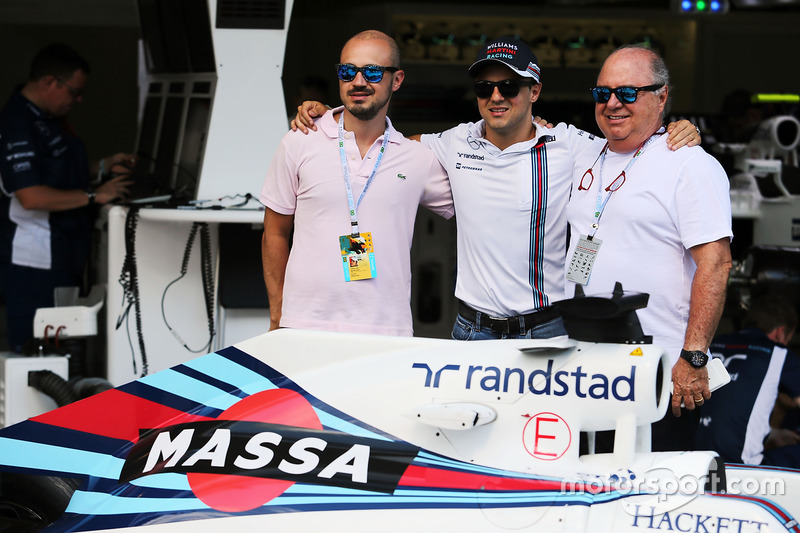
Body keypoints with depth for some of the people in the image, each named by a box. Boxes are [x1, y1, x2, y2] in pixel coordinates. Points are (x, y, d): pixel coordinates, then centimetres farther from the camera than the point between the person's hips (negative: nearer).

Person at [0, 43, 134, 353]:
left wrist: (103, 167, 11)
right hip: (33, 264, -10)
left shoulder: (51, 119, 13)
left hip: (63, 257, 10)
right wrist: (94, 196, -20)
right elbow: (31, 196, -26)